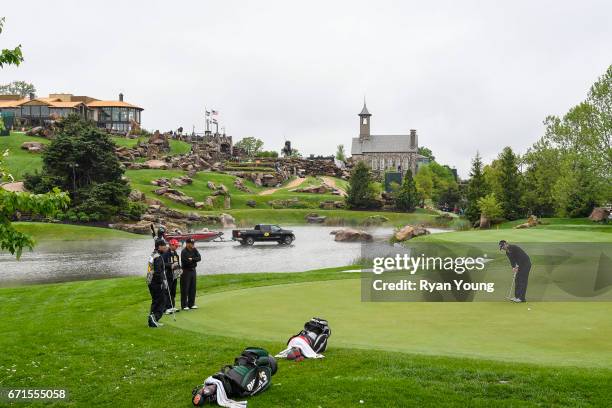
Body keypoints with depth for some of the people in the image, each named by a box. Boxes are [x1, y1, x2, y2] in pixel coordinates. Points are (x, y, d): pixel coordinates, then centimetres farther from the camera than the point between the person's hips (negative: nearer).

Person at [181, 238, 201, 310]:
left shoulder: (194, 250, 7)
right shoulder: (184, 251, -14)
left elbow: (199, 258, -4)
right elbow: (185, 261, -23)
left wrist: (192, 259, -17)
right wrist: (194, 260, -9)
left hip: (193, 270, 7)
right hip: (186, 271, -7)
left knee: (193, 288, 10)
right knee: (185, 289, -3)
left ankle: (191, 304, 18)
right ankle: (184, 305, 3)